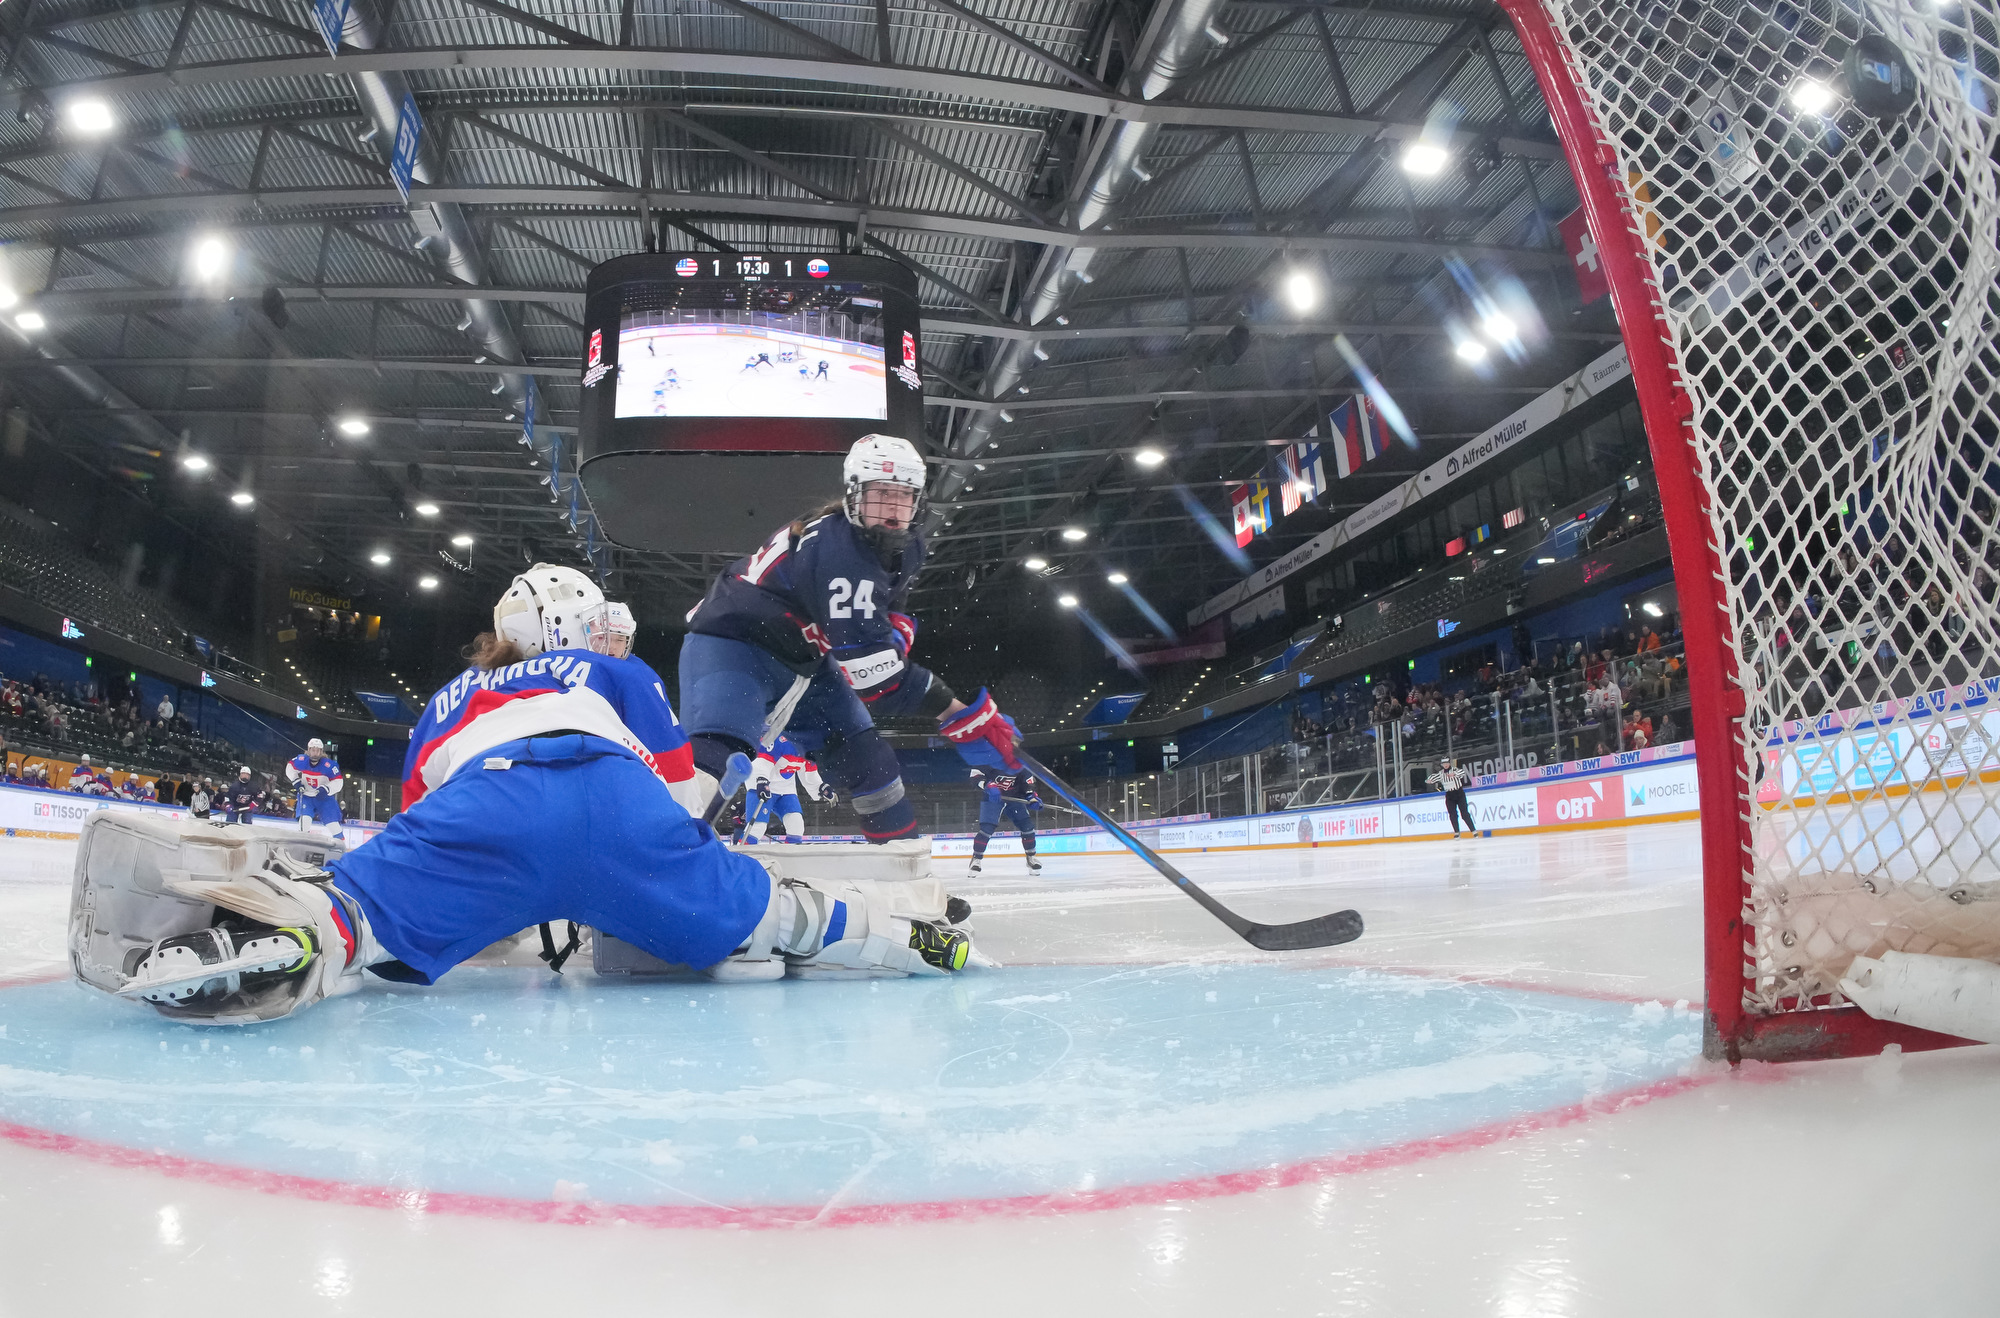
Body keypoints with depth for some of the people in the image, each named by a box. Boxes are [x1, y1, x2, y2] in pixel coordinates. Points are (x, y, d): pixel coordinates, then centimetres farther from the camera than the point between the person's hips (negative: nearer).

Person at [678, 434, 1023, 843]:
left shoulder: (903, 547, -4)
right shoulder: (837, 549, -33)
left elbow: (889, 607, 17)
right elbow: (874, 671, -37)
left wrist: (896, 631, -8)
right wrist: (964, 718, -38)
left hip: (802, 657, 9)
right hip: (731, 645, -9)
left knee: (861, 749, 6)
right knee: (720, 752, -30)